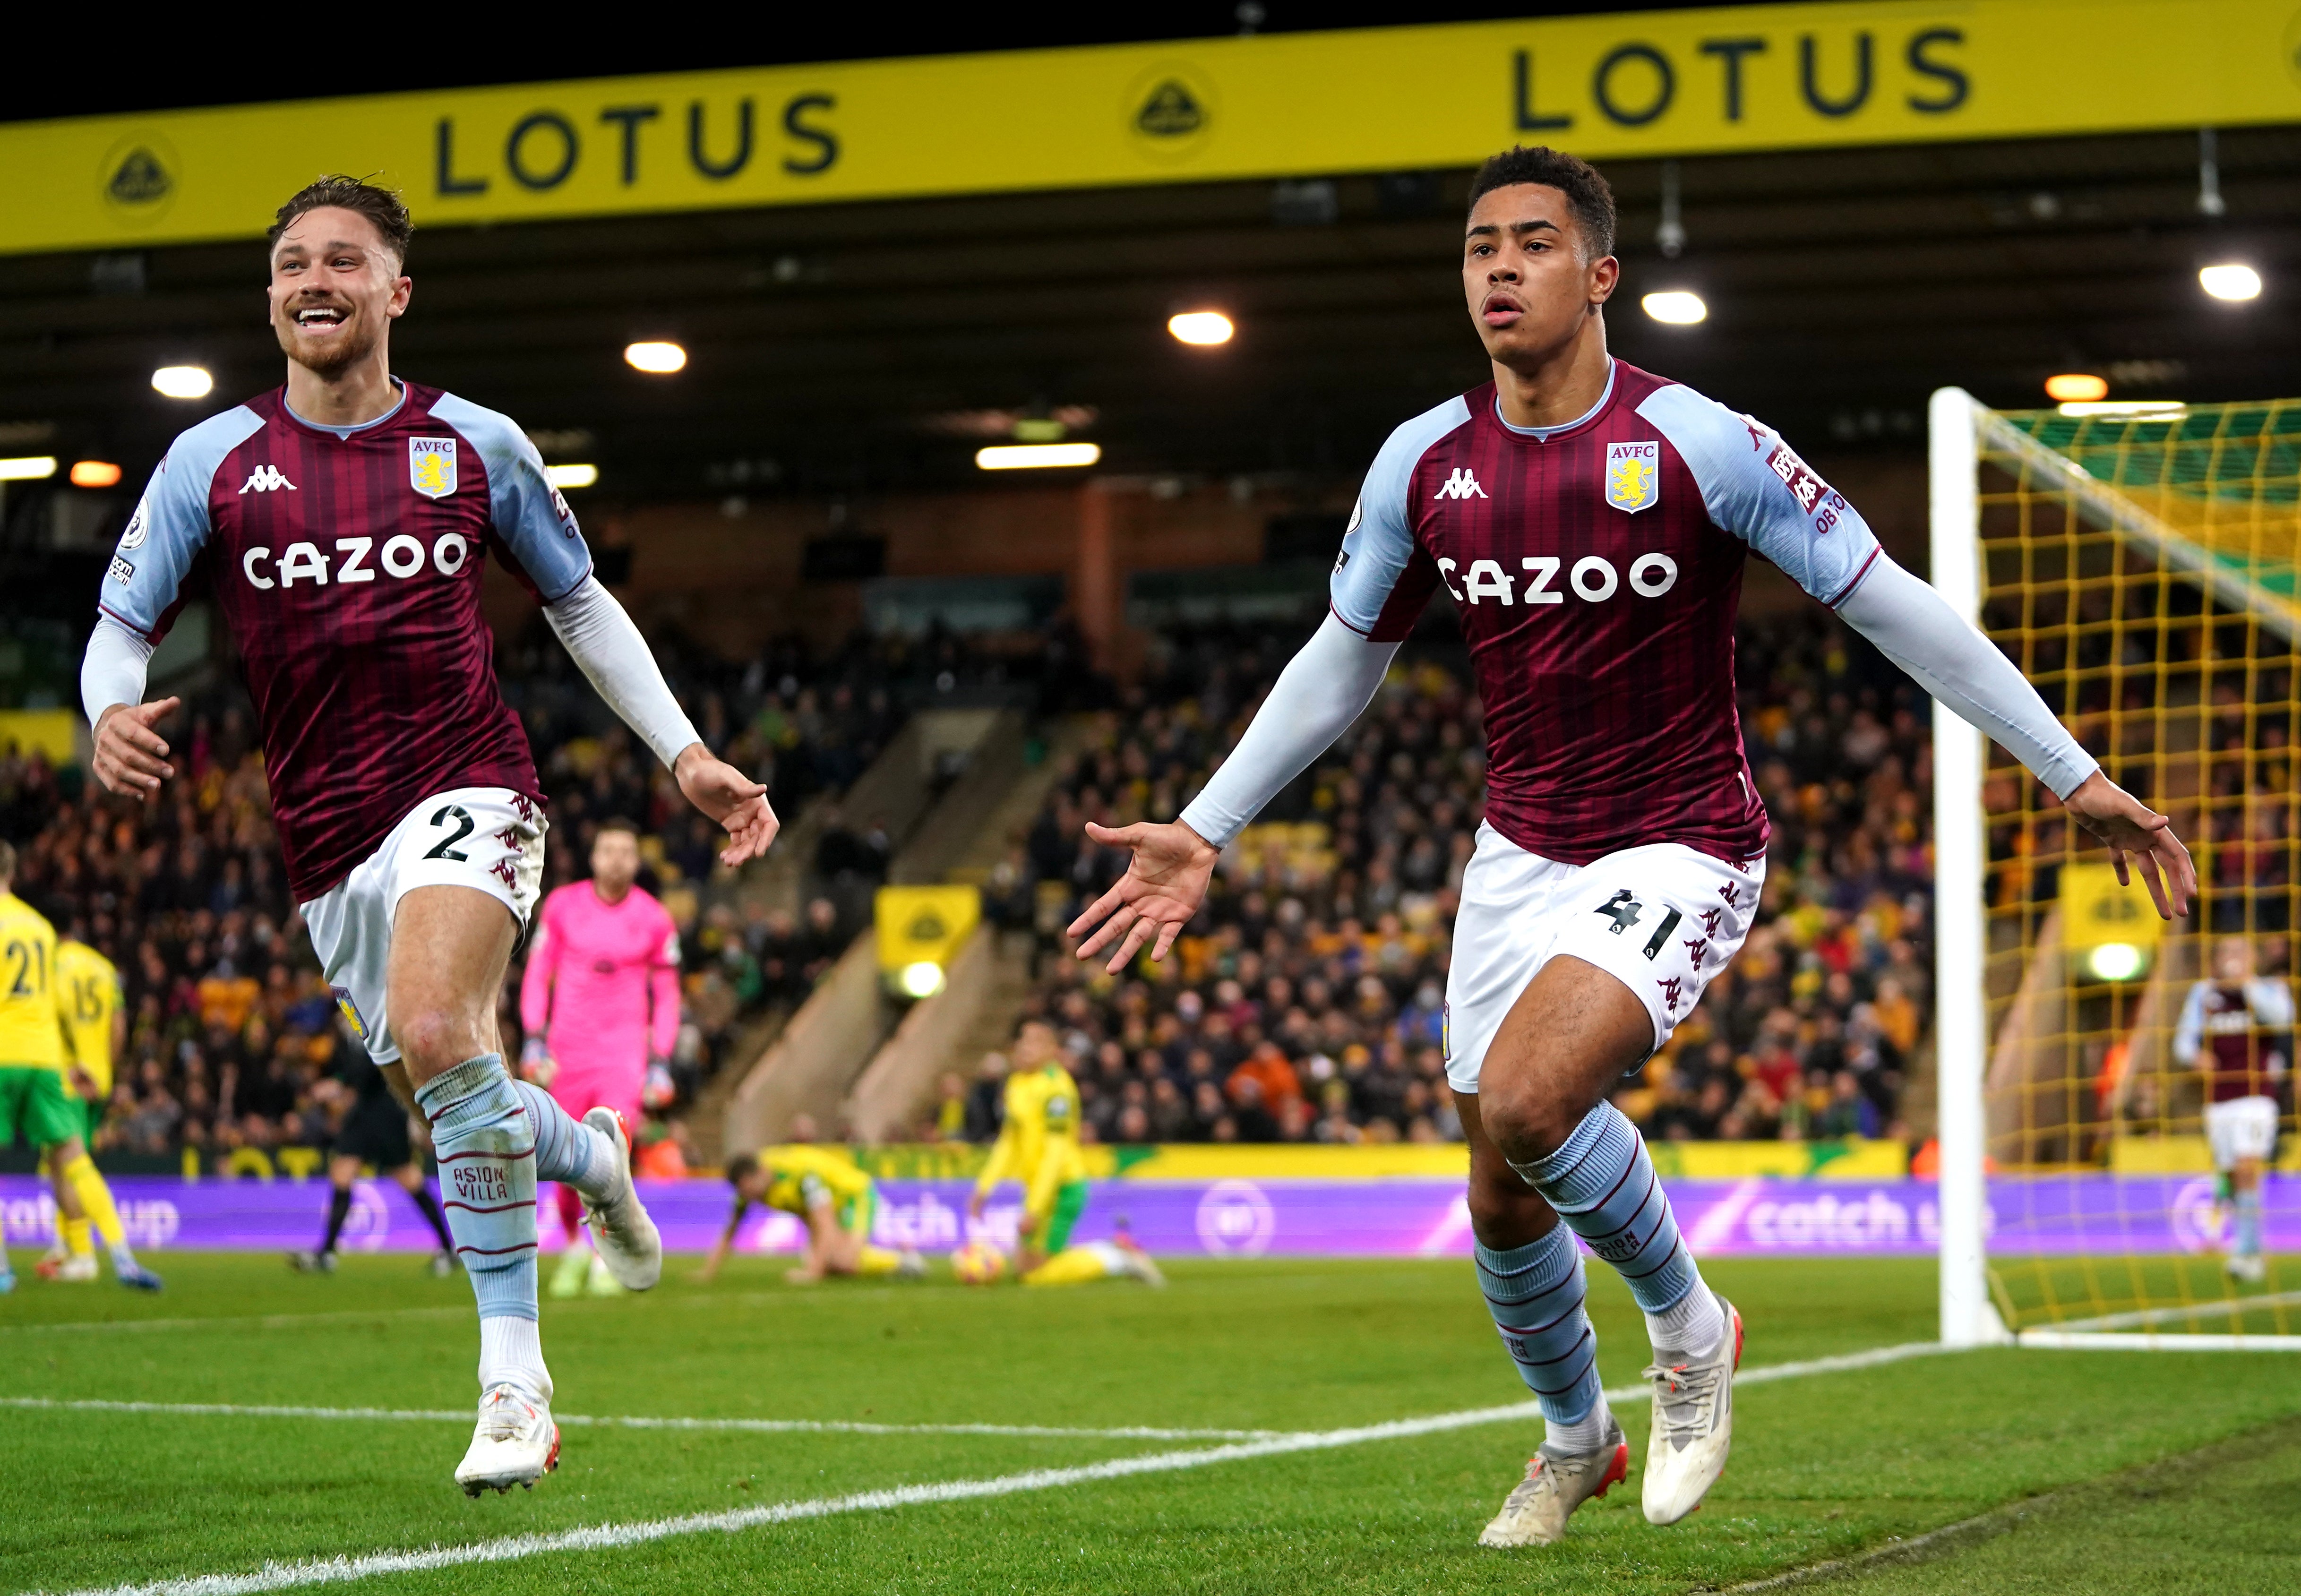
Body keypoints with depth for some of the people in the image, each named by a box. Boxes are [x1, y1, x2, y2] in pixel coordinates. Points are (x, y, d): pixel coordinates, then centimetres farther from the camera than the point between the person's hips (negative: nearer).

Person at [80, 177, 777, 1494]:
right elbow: (123, 626, 8)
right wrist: (114, 714, -16)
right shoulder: (212, 461, 4)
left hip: (468, 786, -3)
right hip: (328, 838, 3)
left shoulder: (476, 445, 4)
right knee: (461, 1112, 8)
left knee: (434, 1031, -29)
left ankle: (513, 1372, -20)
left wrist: (687, 756, 10)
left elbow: (581, 601, 16)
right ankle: (592, 1154, 45)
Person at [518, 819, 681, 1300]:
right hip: (567, 1050, 1)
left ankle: (605, 1258, -4)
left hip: (624, 1051, -1)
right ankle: (574, 1247, 26)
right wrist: (535, 1039, -2)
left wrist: (660, 1062, 2)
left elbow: (666, 995, 8)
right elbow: (538, 973, 7)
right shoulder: (562, 905, 2)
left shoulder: (654, 919, 1)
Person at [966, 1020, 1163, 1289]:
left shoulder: (1054, 1087, -18)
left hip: (1061, 1189, -10)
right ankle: (1115, 1252, 16)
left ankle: (1119, 1260, 1)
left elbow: (1056, 1152, -22)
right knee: (1024, 1269, 14)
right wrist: (984, 1187, 14)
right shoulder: (1017, 1082, 11)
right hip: (1038, 1186, 10)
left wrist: (1034, 1208, -25)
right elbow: (1009, 1144, 19)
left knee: (1035, 1275, -6)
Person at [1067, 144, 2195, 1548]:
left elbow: (1891, 605, -10)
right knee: (1502, 1201, 9)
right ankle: (1574, 1439, 38)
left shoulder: (1700, 445, -15)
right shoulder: (1424, 464, -2)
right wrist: (1204, 832, 12)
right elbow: (1342, 663, 14)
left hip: (1679, 853, -5)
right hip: (1520, 855, 5)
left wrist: (2079, 775, -9)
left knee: (1523, 1100, -28)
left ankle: (1688, 1326, 0)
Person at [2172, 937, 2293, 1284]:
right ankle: (2253, 1252, 17)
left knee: (2247, 1170, -19)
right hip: (2217, 1098, 4)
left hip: (2257, 1095, -4)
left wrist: (2246, 982, -17)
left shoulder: (2271, 989, 5)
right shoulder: (2202, 993, 14)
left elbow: (2280, 1016, -17)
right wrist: (2195, 1056, -11)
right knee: (2230, 1176, 5)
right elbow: (2184, 1039, 10)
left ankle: (2246, 1253, -21)